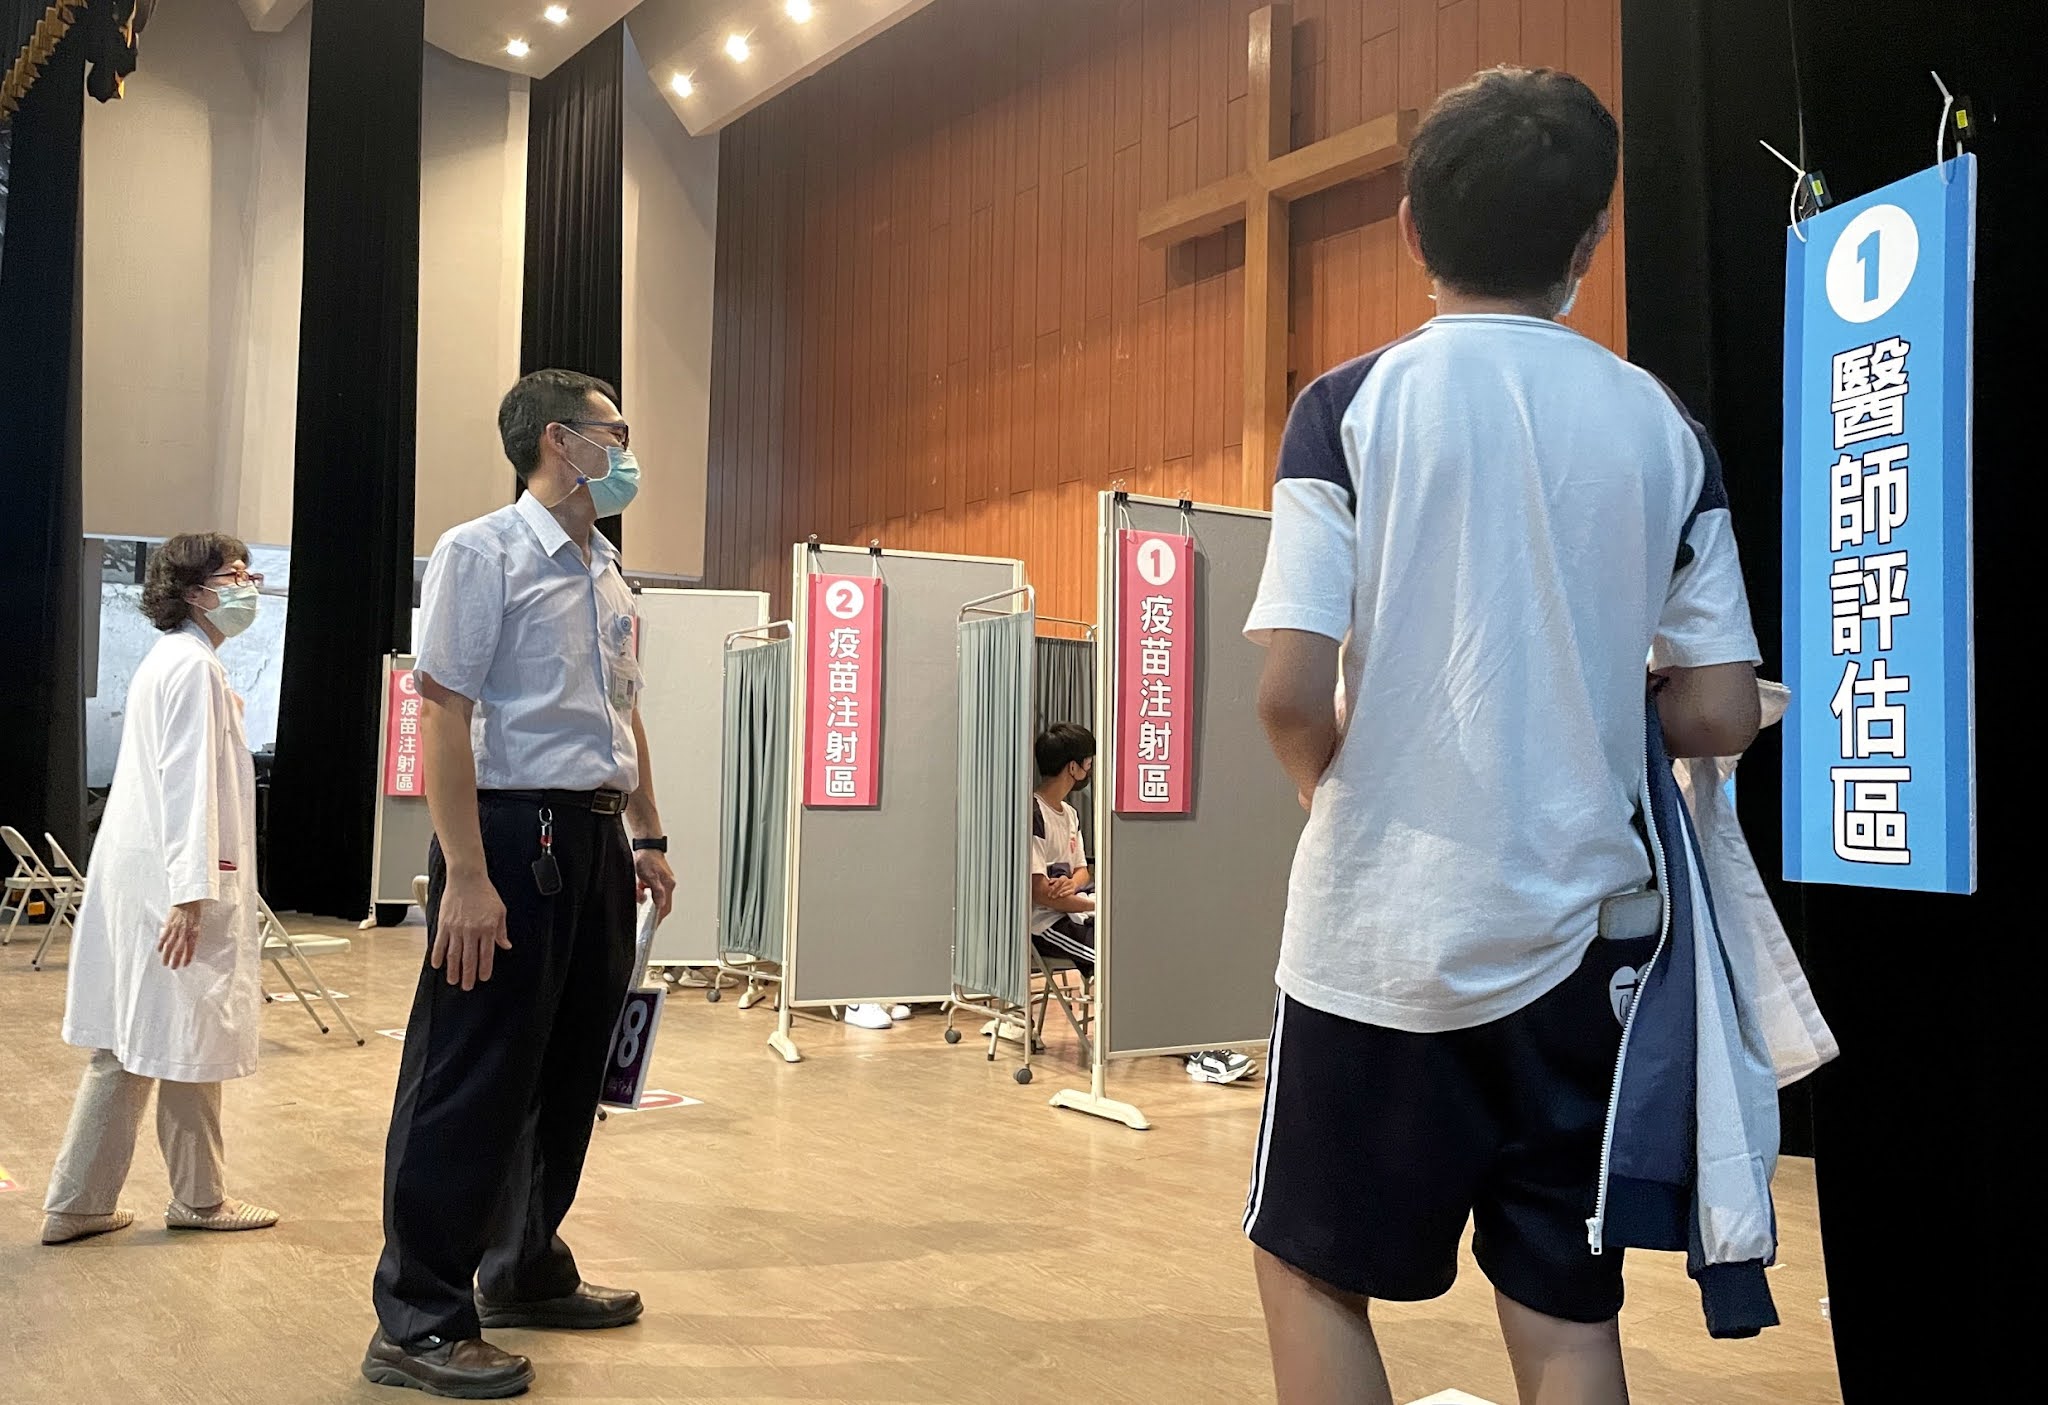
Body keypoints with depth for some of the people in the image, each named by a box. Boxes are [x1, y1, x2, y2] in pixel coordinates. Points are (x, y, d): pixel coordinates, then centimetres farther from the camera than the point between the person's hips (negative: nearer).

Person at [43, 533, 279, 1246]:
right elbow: (189, 783, -20)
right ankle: (199, 1197, 17)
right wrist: (190, 894, -24)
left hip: (135, 877, 10)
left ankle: (77, 1204, 17)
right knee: (187, 1044, 3)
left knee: (126, 1048, 12)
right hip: (175, 883, -10)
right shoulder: (194, 665, -13)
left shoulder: (170, 659, 18)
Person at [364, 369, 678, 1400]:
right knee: (474, 1080, -3)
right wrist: (465, 877, -21)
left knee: (570, 1071, 16)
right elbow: (444, 715, -15)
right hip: (515, 828, -8)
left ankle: (525, 1272, 32)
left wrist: (646, 836, 18)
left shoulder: (609, 577, 16)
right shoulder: (482, 555, -9)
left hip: (596, 837, 8)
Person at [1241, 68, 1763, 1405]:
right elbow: (1719, 716, 1)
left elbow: (1293, 694, -14)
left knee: (1313, 1268, 16)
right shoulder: (1662, 427, 2)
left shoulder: (1353, 405, -6)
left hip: (1383, 928, -2)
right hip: (1582, 935, 3)